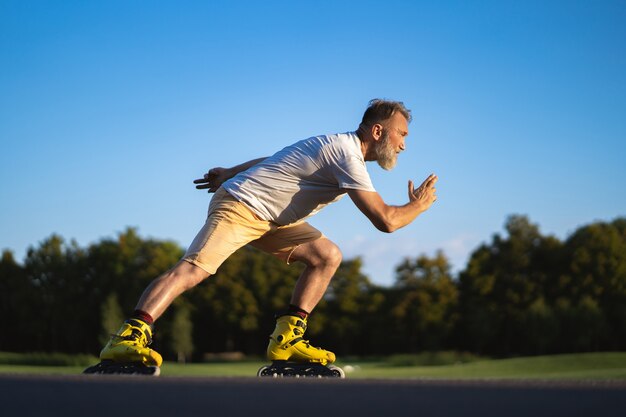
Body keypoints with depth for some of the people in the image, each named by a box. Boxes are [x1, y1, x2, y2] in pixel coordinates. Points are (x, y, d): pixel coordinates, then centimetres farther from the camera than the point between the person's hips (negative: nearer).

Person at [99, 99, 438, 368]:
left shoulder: (337, 147, 13)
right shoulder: (347, 155, -20)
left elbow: (279, 161, 22)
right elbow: (385, 220, -24)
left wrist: (231, 172, 29)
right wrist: (418, 205, -6)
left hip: (270, 218, 10)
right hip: (241, 205, -10)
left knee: (327, 256, -2)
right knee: (191, 270, -25)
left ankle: (285, 339, -5)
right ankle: (127, 337, -34)